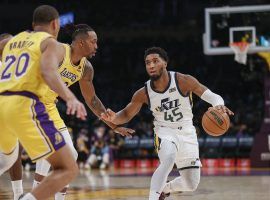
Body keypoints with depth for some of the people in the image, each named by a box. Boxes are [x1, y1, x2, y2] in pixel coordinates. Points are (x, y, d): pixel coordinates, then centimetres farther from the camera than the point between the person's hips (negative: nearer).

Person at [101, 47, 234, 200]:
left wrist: (219, 105, -44)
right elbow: (126, 115, 0)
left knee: (191, 185, 5)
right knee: (168, 160, -37)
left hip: (187, 133, 1)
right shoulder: (143, 93, -11)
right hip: (165, 131, -1)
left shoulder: (183, 81, -18)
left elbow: (212, 96, -20)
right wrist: (113, 118, -24)